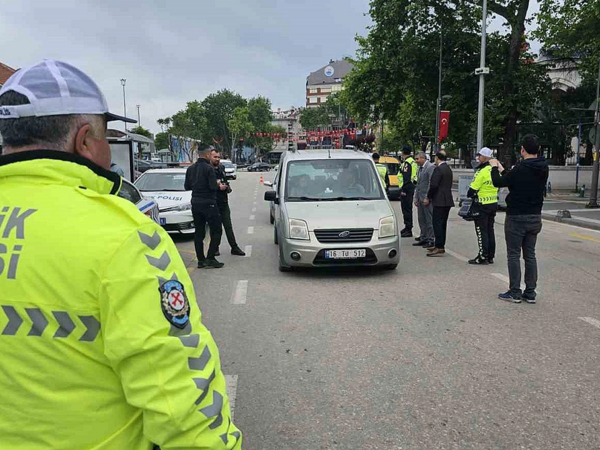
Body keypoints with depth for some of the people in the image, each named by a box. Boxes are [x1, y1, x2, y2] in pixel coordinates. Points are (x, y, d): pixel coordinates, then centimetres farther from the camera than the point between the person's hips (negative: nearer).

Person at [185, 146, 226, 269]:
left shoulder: (190, 168, 8)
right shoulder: (208, 168, -14)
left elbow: (187, 187, 12)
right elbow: (213, 186, -20)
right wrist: (220, 187, 0)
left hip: (195, 203, 7)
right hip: (208, 203, -7)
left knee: (199, 232, 11)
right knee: (216, 231, 1)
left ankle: (200, 260, 12)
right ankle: (210, 258, -4)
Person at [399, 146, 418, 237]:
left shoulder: (407, 163, -14)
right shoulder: (412, 161, 17)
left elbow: (406, 178, -21)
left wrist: (403, 190, -22)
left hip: (407, 188, -10)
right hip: (412, 186, 10)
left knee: (406, 208, -8)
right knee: (407, 208, 17)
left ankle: (408, 230, -7)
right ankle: (407, 227, 26)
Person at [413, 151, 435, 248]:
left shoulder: (431, 167, -10)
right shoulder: (420, 168, 18)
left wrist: (427, 198, -18)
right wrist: (416, 197, 16)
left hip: (427, 199, -9)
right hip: (420, 198, 9)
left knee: (429, 220, -5)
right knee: (421, 220, 13)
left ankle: (431, 240, 1)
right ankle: (423, 238, 21)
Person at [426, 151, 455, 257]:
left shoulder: (438, 169, -14)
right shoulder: (448, 169, 16)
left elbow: (434, 185, -19)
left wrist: (428, 198, -8)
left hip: (440, 201, -10)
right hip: (447, 200, 10)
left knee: (437, 224, -8)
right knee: (442, 224, 14)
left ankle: (439, 248, -9)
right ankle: (440, 246, 20)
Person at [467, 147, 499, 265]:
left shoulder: (481, 172, -19)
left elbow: (473, 189, -16)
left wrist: (469, 197, 2)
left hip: (482, 205, -8)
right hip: (494, 203, 8)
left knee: (481, 231, -2)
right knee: (490, 230, 14)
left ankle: (483, 257, 0)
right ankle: (491, 256, 19)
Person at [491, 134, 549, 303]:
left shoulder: (520, 169, -19)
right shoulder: (543, 169, 4)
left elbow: (498, 182, -7)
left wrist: (494, 167, 11)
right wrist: (502, 170, 26)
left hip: (517, 218, -7)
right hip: (535, 217, 7)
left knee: (514, 255, 2)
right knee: (530, 255, 12)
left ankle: (515, 292, 5)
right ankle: (530, 293, 16)